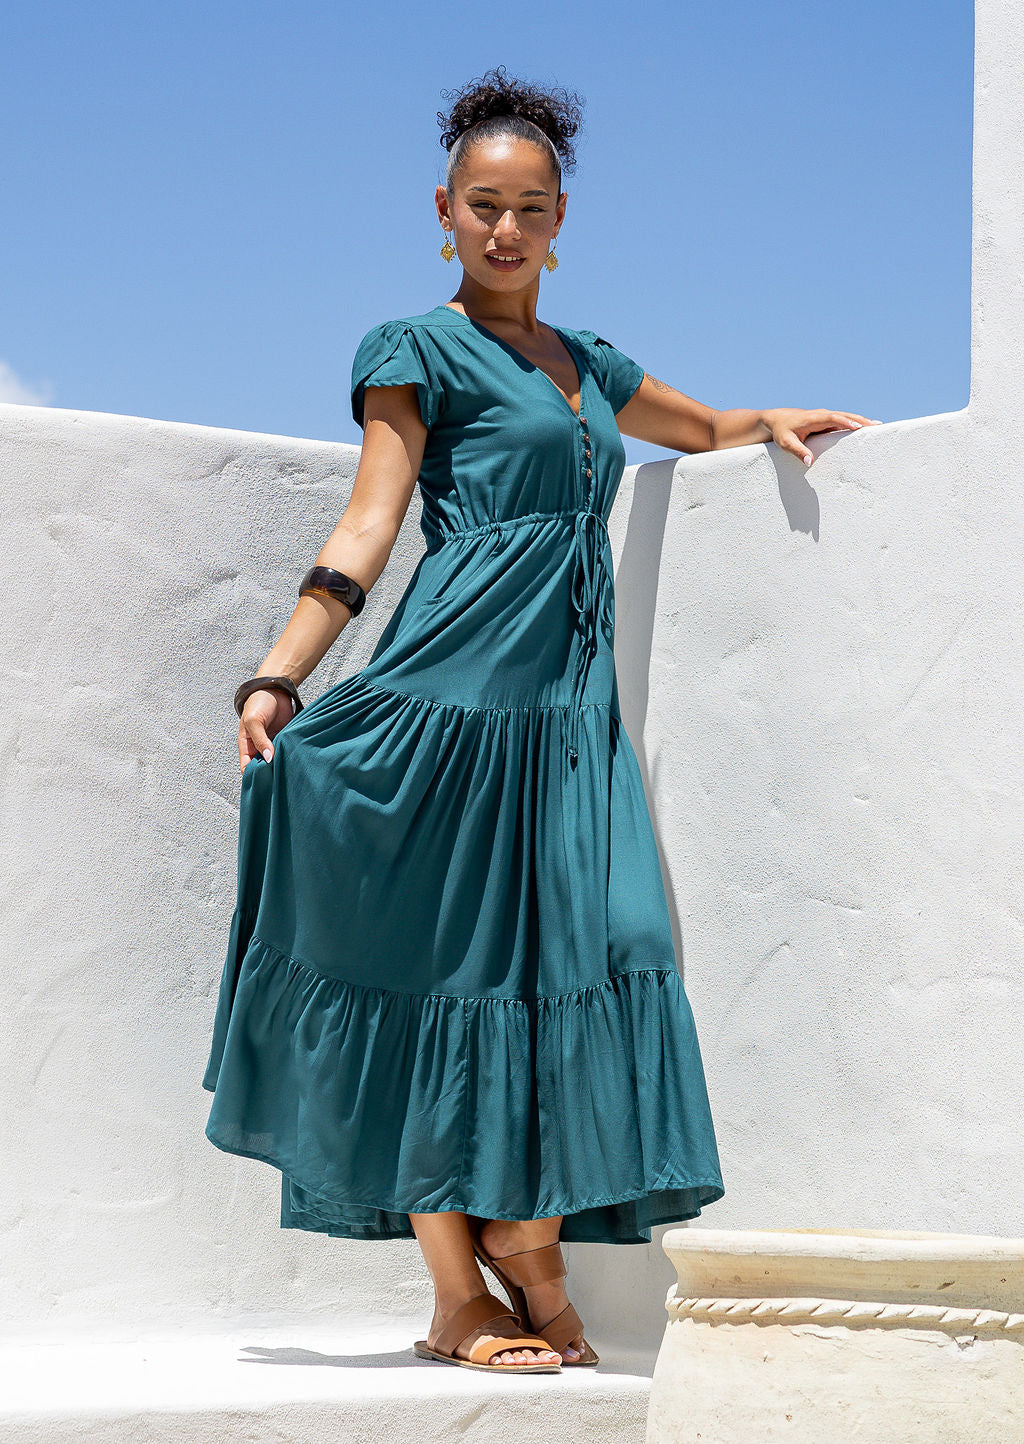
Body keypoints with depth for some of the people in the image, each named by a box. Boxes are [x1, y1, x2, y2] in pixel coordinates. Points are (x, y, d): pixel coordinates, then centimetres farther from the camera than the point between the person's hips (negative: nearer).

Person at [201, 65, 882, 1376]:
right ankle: (459, 1297, -2)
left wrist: (779, 424, 15)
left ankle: (531, 1268, 1)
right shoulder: (421, 352, 4)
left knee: (566, 960, -3)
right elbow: (367, 529, -3)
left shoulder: (589, 365, 21)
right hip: (456, 682, -6)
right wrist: (275, 678, -14)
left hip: (571, 698, 6)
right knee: (449, 968, -5)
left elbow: (704, 427, 38)